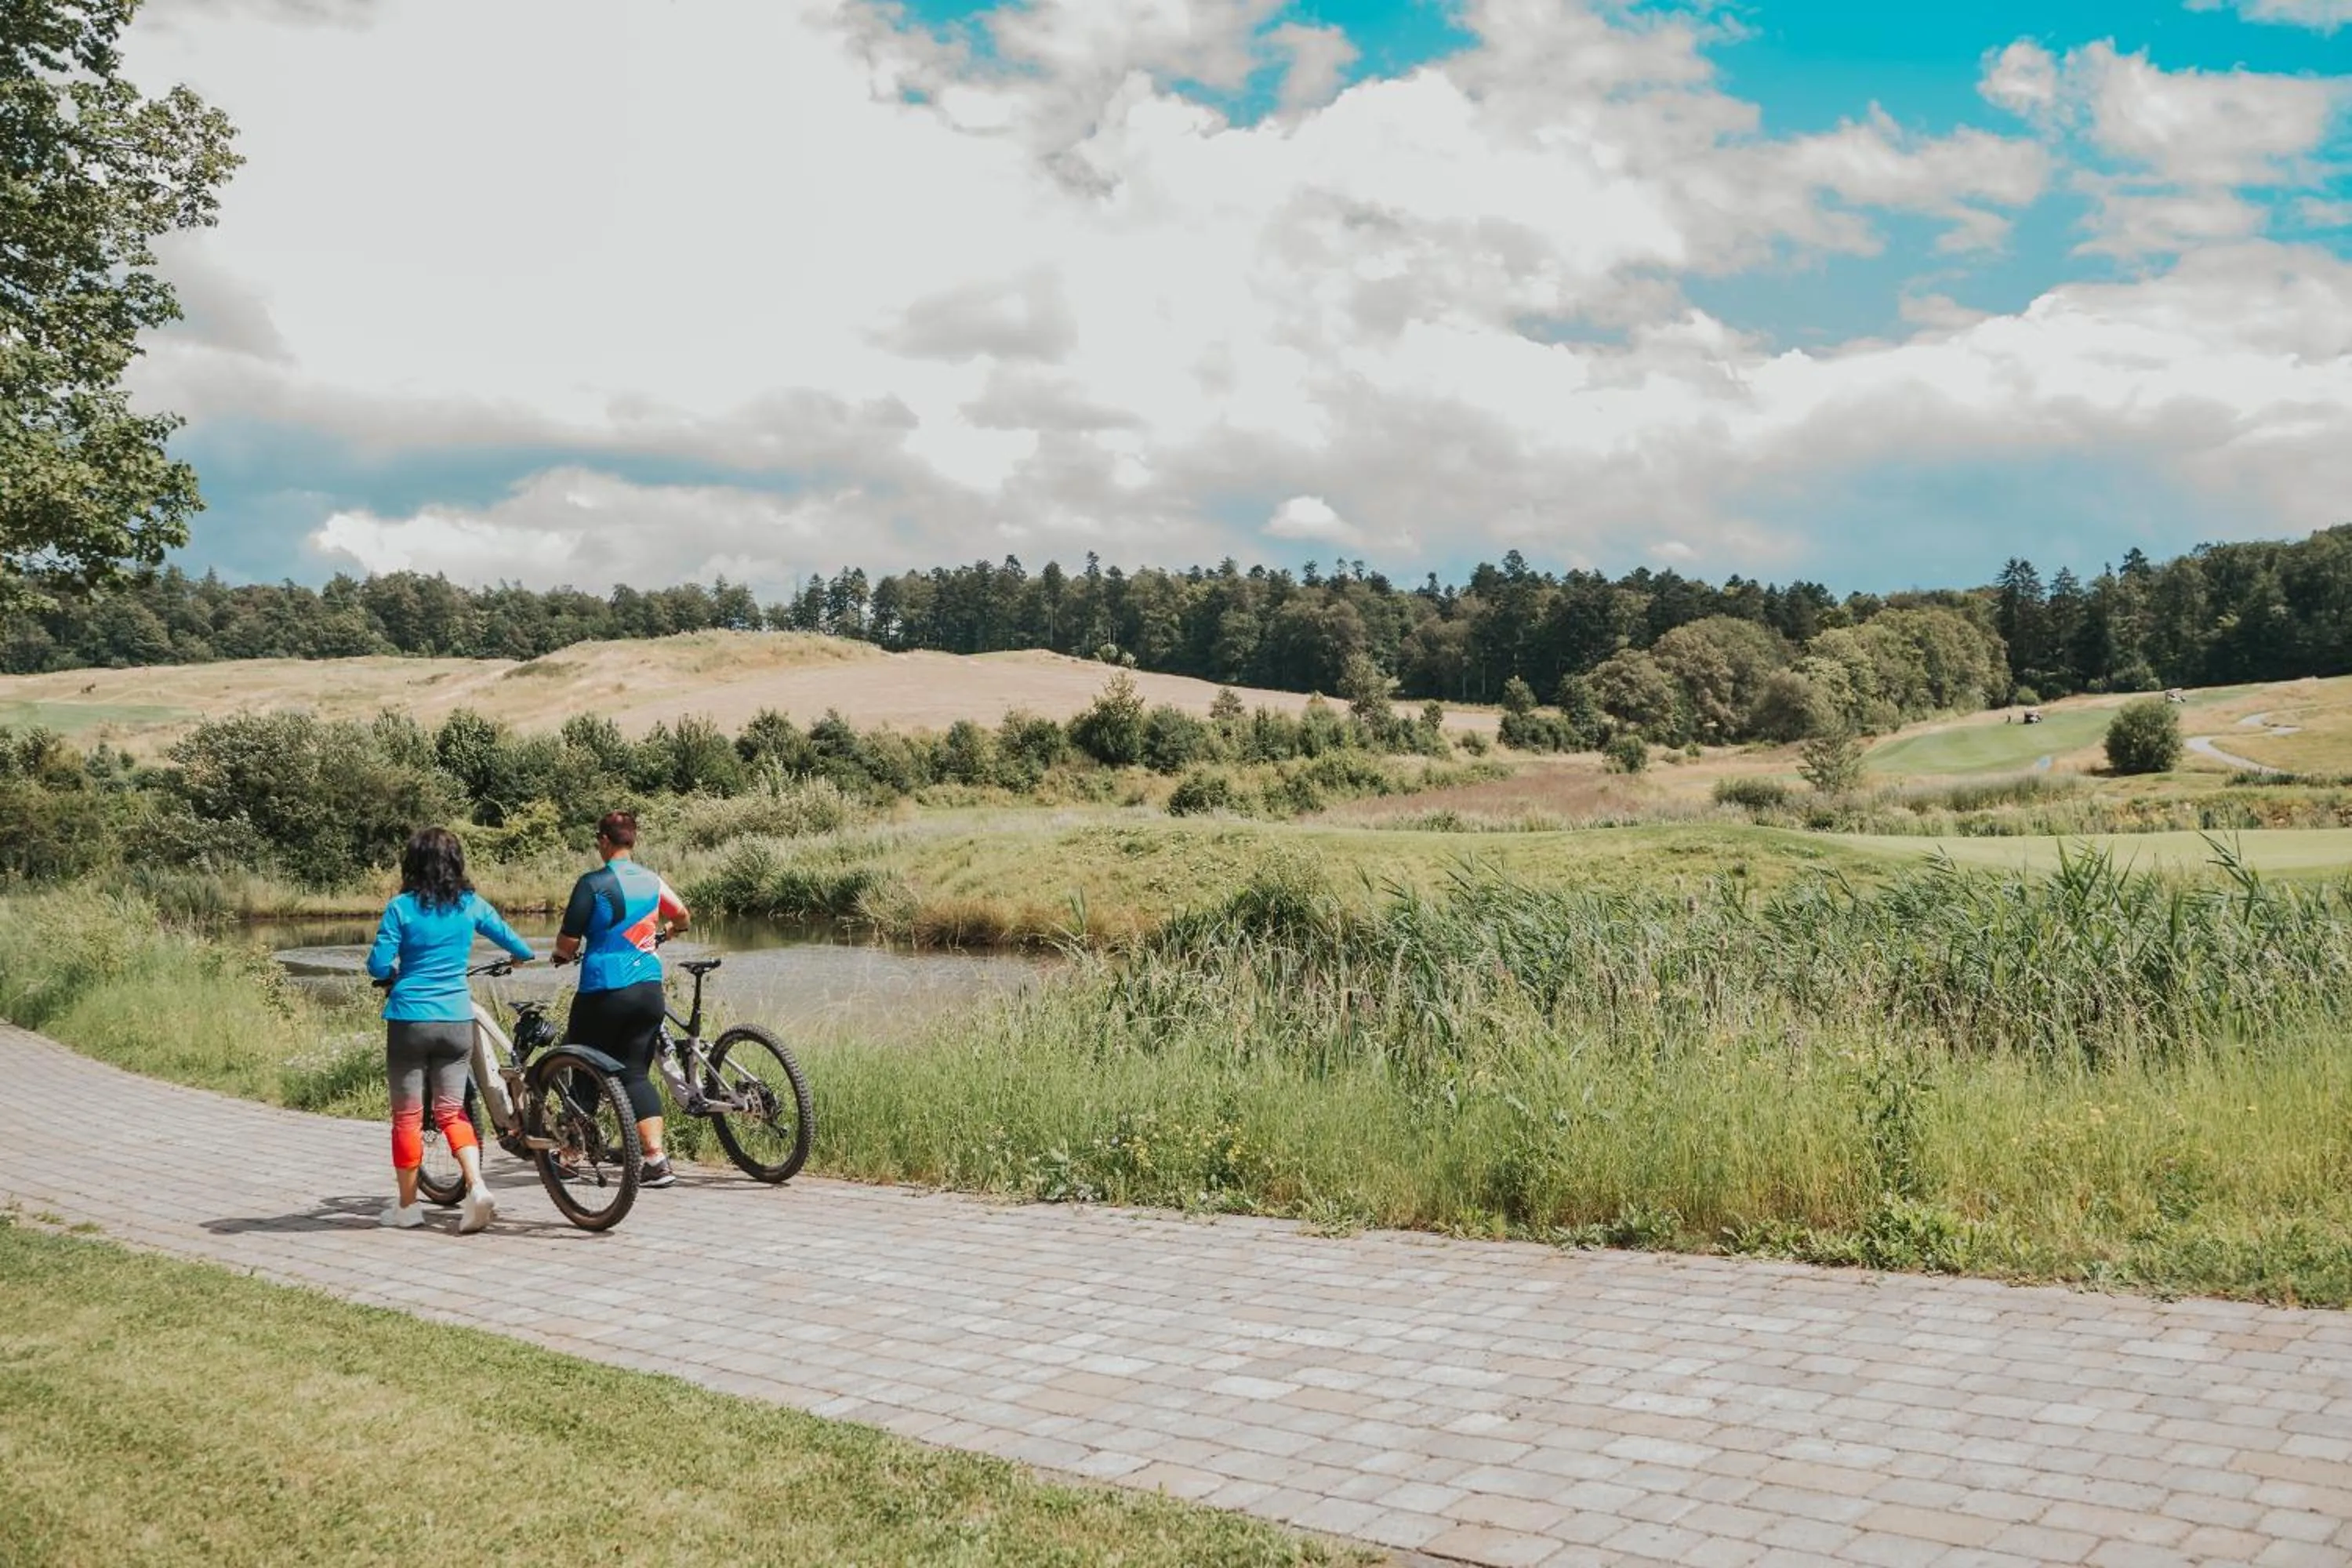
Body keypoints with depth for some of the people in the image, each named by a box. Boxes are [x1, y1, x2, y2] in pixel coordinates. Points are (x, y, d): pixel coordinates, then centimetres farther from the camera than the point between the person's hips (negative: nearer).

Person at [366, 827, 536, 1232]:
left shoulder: (401, 907, -6)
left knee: (407, 1116, 9)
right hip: (457, 1021, 3)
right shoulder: (470, 904, 3)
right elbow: (507, 935, 17)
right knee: (452, 1112, 11)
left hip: (410, 1021, -3)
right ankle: (477, 1187, -9)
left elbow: (379, 966, -8)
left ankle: (407, 1206, 16)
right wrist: (527, 955, 38)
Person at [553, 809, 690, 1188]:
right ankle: (657, 1160, -1)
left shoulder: (593, 883, -10)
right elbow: (683, 918, 22)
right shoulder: (653, 881, 7)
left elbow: (567, 944, -10)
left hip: (604, 992, -5)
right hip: (649, 990, 5)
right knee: (636, 1074, 9)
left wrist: (562, 954, 12)